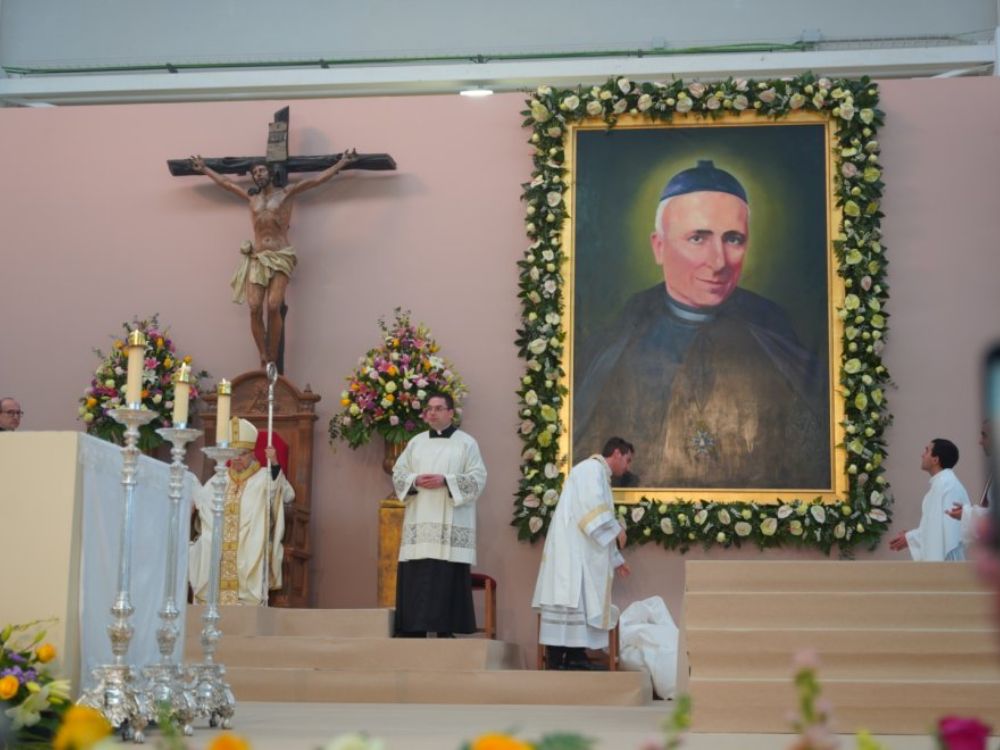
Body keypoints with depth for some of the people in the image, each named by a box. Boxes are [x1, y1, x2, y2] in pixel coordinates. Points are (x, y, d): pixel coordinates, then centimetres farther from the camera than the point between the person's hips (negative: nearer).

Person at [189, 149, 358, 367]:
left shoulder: (286, 193, 9)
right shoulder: (251, 196, 20)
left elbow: (316, 180, 7)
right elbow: (224, 182, 32)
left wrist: (343, 161, 3)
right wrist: (204, 168, 40)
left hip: (281, 257, -3)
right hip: (256, 258, 3)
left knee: (273, 307, -19)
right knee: (255, 309, -13)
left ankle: (273, 360, -13)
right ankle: (264, 359, -8)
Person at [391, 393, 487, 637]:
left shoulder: (466, 443, 4)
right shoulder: (416, 443, 16)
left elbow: (478, 479, -4)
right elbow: (398, 473, 12)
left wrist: (445, 480, -16)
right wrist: (415, 480, -9)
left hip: (450, 527, -4)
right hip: (419, 525, 4)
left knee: (447, 581, -7)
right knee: (415, 581, -1)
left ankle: (446, 631, -4)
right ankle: (414, 630, 2)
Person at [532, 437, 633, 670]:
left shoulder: (600, 475, 25)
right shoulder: (592, 468, -5)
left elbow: (599, 529, 27)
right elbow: (593, 507, -21)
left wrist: (615, 559, 27)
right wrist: (617, 529, -11)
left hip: (581, 551, 10)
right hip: (571, 548, -10)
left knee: (582, 601, 5)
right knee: (570, 599, -12)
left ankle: (575, 658, 3)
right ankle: (557, 661, -13)